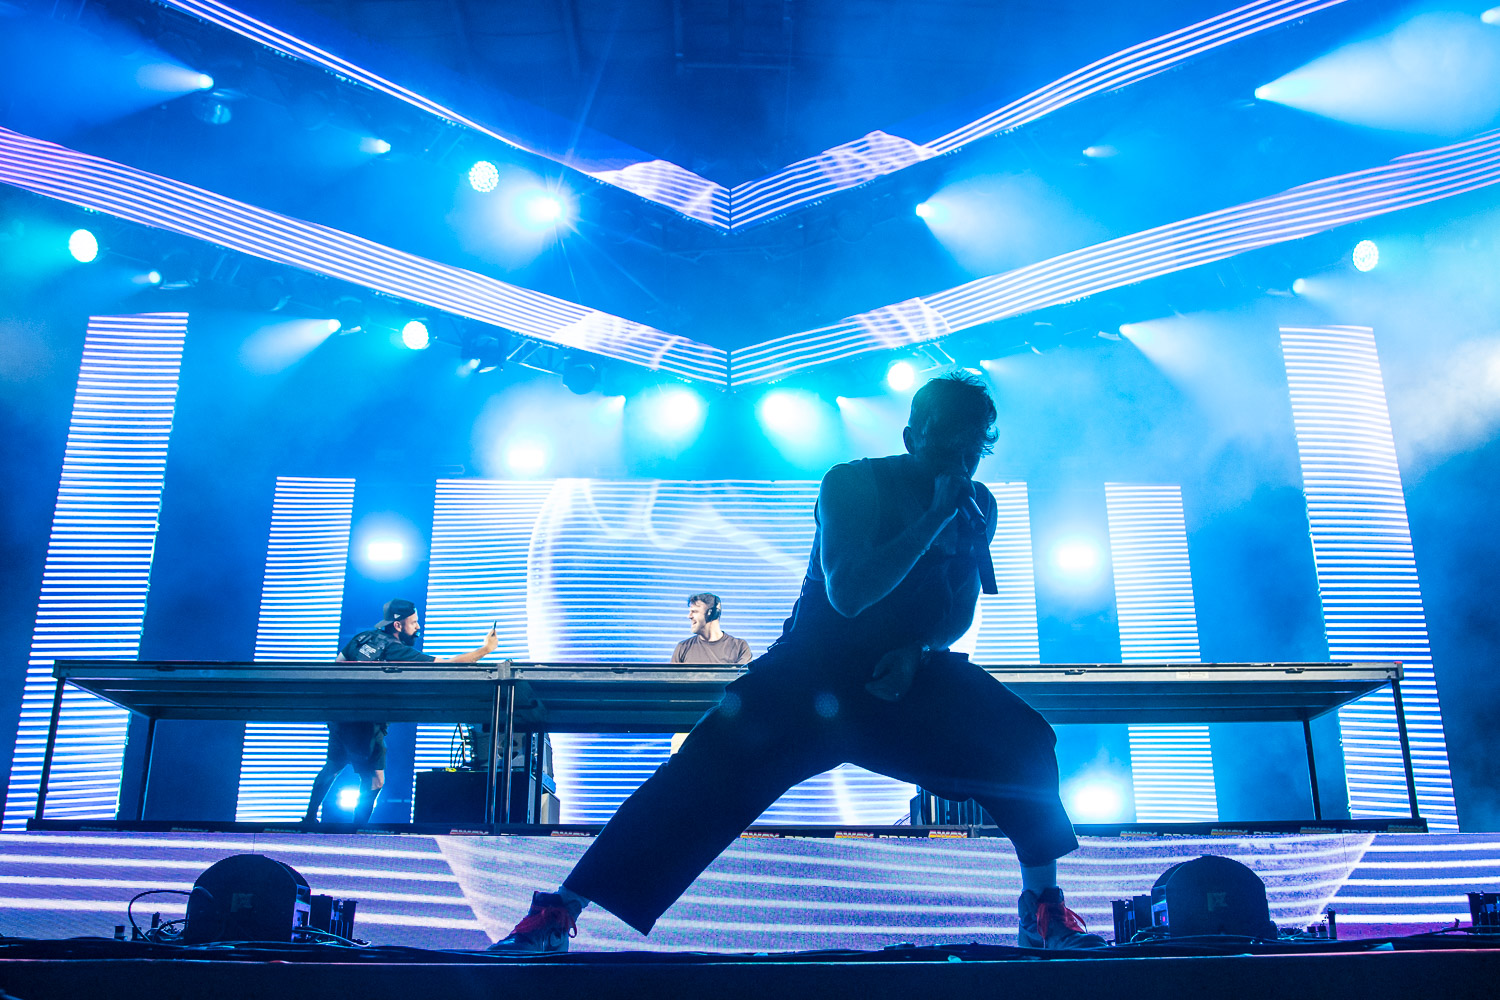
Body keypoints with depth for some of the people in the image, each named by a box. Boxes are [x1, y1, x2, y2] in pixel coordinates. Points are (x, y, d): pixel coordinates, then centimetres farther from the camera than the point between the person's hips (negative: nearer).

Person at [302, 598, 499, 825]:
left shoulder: (364, 637, 5)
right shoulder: (397, 651, -14)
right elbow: (446, 665, -18)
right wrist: (485, 649, -14)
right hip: (363, 724, -8)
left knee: (334, 765, 26)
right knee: (375, 780, 3)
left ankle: (310, 817, 37)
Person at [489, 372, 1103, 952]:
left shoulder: (978, 506, 1)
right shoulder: (855, 485, -15)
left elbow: (961, 613, 9)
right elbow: (847, 593, -29)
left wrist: (915, 652, -11)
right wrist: (935, 518, -30)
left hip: (908, 673, 5)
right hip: (813, 671, -4)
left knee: (1023, 743, -13)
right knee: (706, 768, -20)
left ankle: (1044, 909, 6)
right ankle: (559, 912, -15)